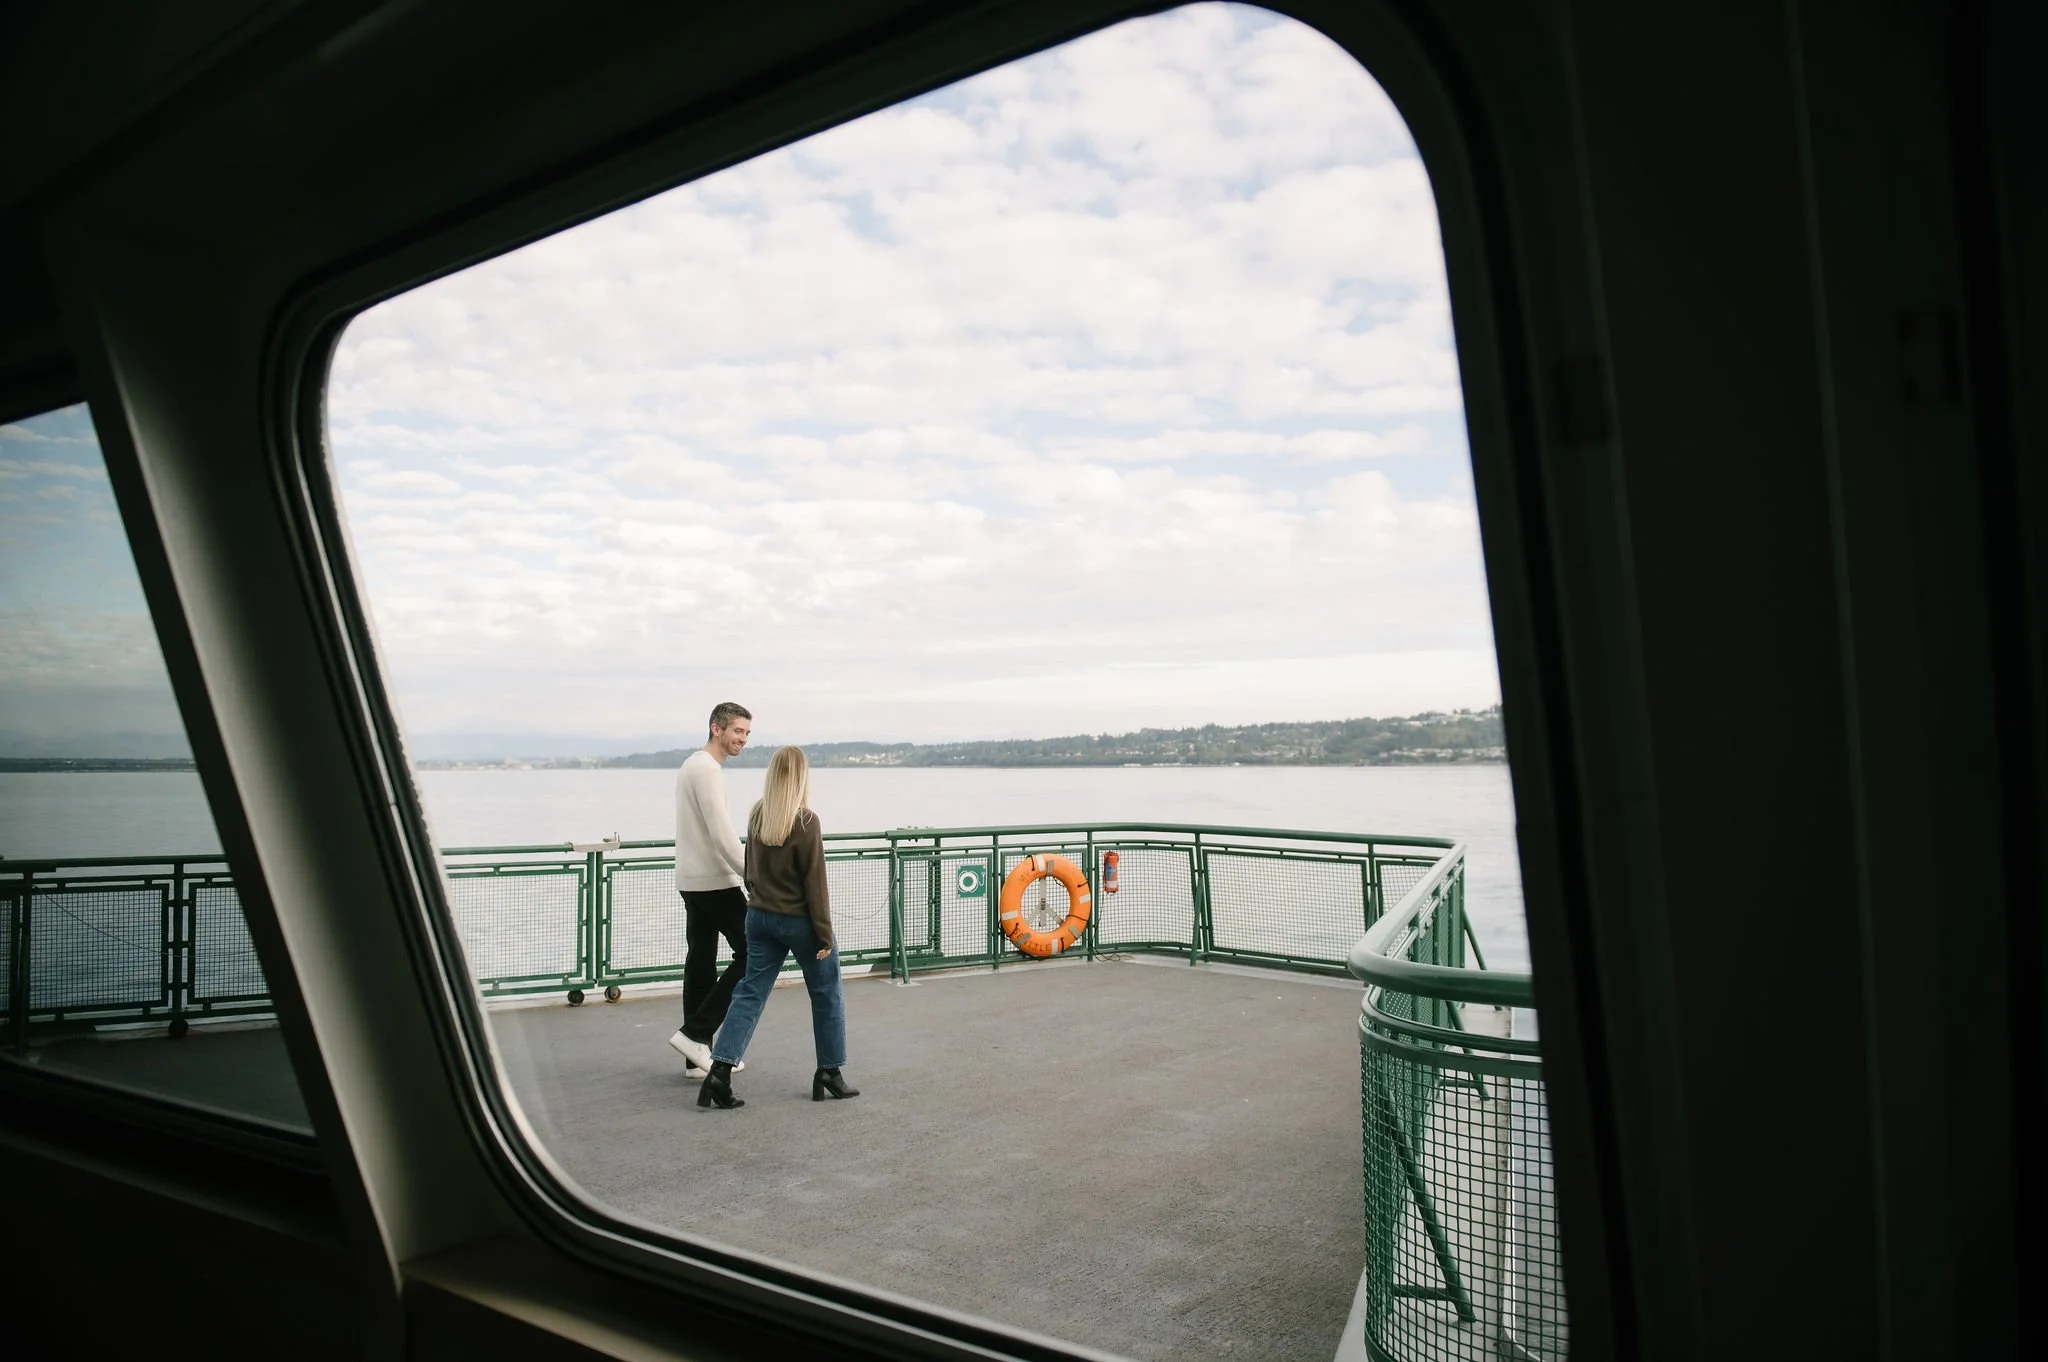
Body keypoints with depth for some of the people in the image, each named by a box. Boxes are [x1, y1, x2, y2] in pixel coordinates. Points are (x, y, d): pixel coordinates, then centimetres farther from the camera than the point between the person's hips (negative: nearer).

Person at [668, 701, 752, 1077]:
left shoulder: (694, 765, 18)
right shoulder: (707, 768, -16)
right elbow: (721, 832, -23)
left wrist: (742, 871, 23)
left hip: (692, 881, 10)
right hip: (714, 881, -10)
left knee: (701, 963, 10)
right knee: (751, 953, -5)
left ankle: (698, 1057, 14)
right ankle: (695, 1032, -7)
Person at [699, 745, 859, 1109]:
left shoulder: (757, 817, 0)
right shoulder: (806, 822, -18)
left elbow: (750, 869, 12)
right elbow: (814, 882, -16)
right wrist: (825, 934, -11)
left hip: (760, 916, 5)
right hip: (800, 921, -5)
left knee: (750, 994, 8)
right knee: (827, 996, 12)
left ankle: (720, 1070, -2)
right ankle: (829, 1074, 20)